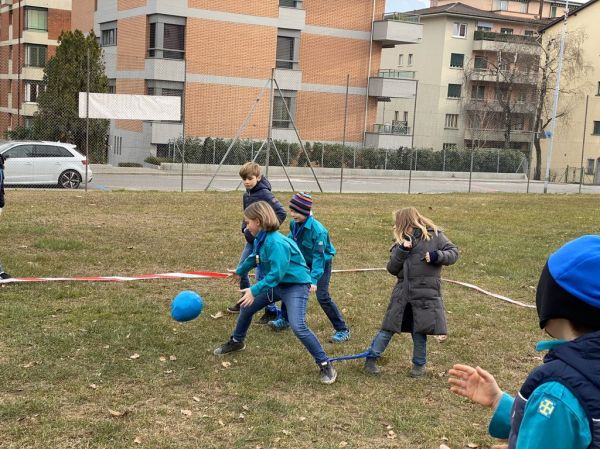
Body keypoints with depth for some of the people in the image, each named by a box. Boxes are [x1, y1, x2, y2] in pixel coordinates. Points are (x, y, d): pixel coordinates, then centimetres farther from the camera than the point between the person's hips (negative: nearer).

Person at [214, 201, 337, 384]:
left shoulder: (276, 243, -28)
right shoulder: (261, 239, -1)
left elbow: (277, 273, -32)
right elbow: (254, 257, 21)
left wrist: (254, 290, -32)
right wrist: (240, 271, 37)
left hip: (295, 284, -10)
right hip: (276, 284, 10)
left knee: (298, 326, -24)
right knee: (246, 307, 18)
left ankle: (325, 365, -12)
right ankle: (236, 342, 45)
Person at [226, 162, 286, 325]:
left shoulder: (265, 194, -18)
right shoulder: (246, 195, 7)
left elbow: (281, 213, -22)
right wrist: (244, 227, 5)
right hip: (251, 239, 9)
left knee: (261, 275, -10)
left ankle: (271, 311, 1)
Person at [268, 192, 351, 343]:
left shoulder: (317, 230, -33)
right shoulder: (294, 224, -12)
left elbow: (318, 256, -31)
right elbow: (290, 241, 7)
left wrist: (314, 279, -34)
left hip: (321, 263, -7)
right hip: (304, 262, 7)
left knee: (322, 296, -15)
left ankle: (343, 330, -5)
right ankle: (284, 320, 28)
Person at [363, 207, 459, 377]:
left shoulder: (434, 235, -2)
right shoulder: (402, 242, 9)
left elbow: (453, 253, -1)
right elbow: (392, 269, 3)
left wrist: (437, 256, -19)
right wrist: (401, 251, -12)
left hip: (425, 293, -3)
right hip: (403, 292, 3)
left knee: (419, 331, 4)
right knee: (388, 327, 6)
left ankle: (419, 364, 24)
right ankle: (371, 359, 17)